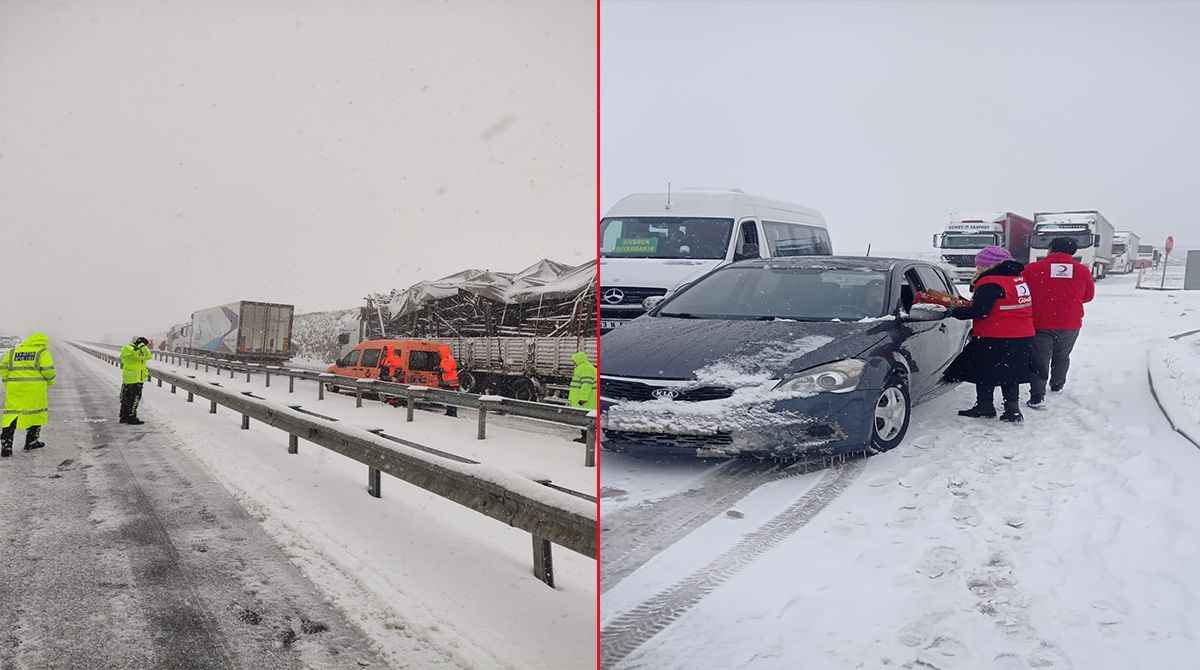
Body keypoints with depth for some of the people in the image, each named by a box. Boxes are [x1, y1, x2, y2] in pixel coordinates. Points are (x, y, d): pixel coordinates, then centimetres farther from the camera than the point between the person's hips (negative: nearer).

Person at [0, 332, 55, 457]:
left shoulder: (13, 352, 14)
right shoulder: (42, 353, 0)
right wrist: (50, 381, 9)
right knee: (36, 413, 14)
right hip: (35, 389, -3)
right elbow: (48, 370, -9)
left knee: (12, 414, 2)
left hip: (15, 389, 3)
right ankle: (31, 442, 20)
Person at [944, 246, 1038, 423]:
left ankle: (985, 407, 15)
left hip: (994, 341, -8)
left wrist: (955, 312, -8)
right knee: (1010, 375, 15)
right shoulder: (1019, 279, 12)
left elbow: (978, 311, -22)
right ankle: (1013, 409, 14)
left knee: (985, 374, 7)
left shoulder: (990, 284, -17)